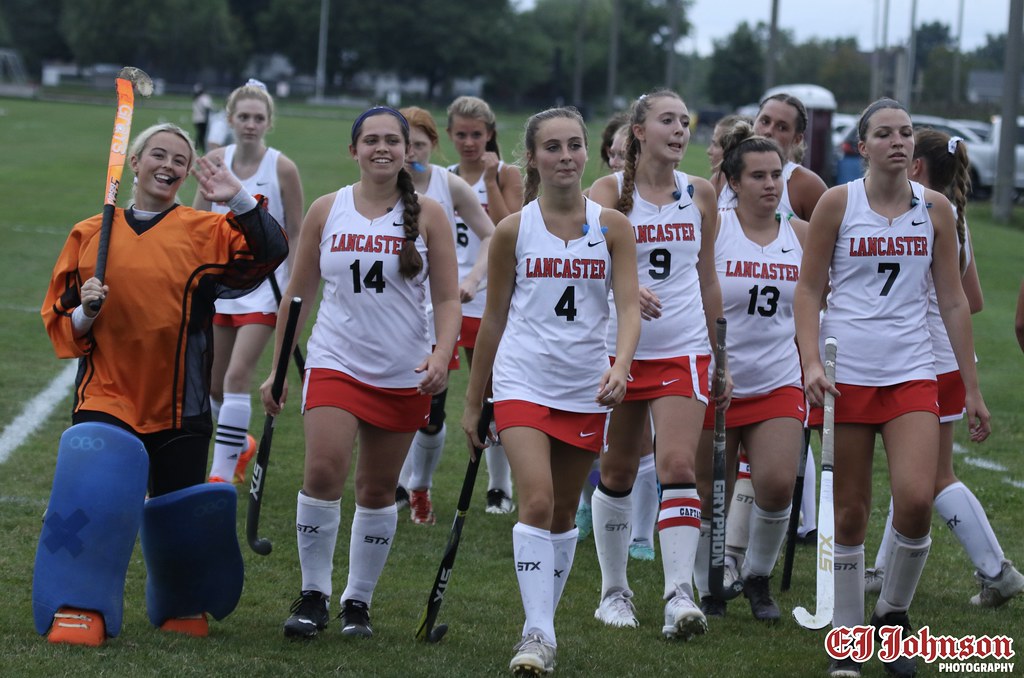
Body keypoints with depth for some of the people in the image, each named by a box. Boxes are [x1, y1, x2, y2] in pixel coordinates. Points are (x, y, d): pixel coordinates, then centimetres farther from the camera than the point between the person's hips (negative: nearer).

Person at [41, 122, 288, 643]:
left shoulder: (205, 231, 5)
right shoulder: (90, 235, 10)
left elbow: (269, 252, -10)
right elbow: (57, 318, 13)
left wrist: (239, 200, -22)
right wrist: (84, 313, -8)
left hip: (178, 405, 0)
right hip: (105, 396, 0)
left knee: (181, 516, 4)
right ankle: (84, 610, -6)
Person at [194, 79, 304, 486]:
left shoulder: (282, 169, -9)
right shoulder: (216, 162, 1)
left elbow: (296, 233, -4)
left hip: (263, 284, -5)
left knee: (237, 375, -16)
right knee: (215, 385, 10)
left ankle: (222, 474, -12)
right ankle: (240, 445, 39)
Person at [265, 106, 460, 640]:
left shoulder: (427, 215, 0)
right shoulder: (326, 211, 3)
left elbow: (447, 297, 1)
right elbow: (298, 293, 10)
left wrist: (442, 354, -17)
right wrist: (278, 368, 10)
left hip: (404, 374, 0)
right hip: (335, 364, 0)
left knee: (378, 491, 6)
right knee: (323, 473, -17)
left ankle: (358, 601, 20)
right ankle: (313, 595, -3)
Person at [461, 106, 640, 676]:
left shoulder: (612, 227, 1)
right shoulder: (514, 231, -1)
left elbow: (629, 306, -7)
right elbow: (494, 317, 7)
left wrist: (620, 366, -27)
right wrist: (473, 401, 10)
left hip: (586, 388, 2)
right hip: (523, 382, -2)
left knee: (564, 514, 11)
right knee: (537, 501, -18)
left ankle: (545, 625, 25)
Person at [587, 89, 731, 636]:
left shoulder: (700, 195, 6)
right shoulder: (610, 191, -5)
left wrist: (719, 358, 15)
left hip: (684, 351, 1)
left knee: (678, 466, -13)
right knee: (618, 473, 9)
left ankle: (680, 596, -19)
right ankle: (614, 591, 23)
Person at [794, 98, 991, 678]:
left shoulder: (935, 209, 6)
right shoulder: (837, 204, 0)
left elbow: (953, 302, 10)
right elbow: (809, 290, 3)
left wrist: (973, 390, 8)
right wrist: (811, 362, -12)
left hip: (912, 372, 1)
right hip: (846, 372, -1)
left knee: (916, 499, -16)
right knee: (850, 513, 1)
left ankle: (894, 612, 7)